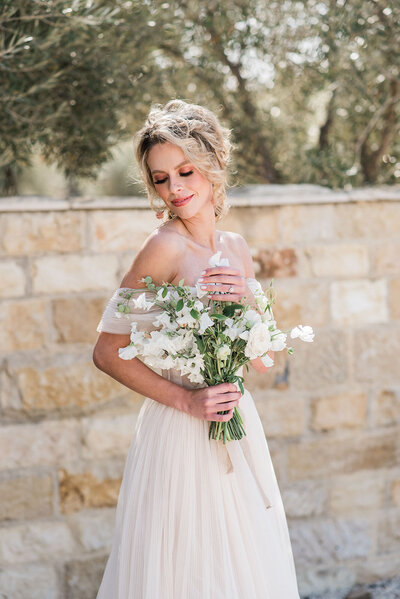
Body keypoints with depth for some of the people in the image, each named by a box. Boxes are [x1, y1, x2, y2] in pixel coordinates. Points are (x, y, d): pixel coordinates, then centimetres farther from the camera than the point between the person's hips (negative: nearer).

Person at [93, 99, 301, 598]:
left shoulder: (236, 248, 7)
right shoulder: (165, 247, -12)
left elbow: (261, 360, 9)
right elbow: (107, 352, -12)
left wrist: (247, 300, -8)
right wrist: (186, 399, -17)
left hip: (239, 427, 7)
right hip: (180, 434, -7)